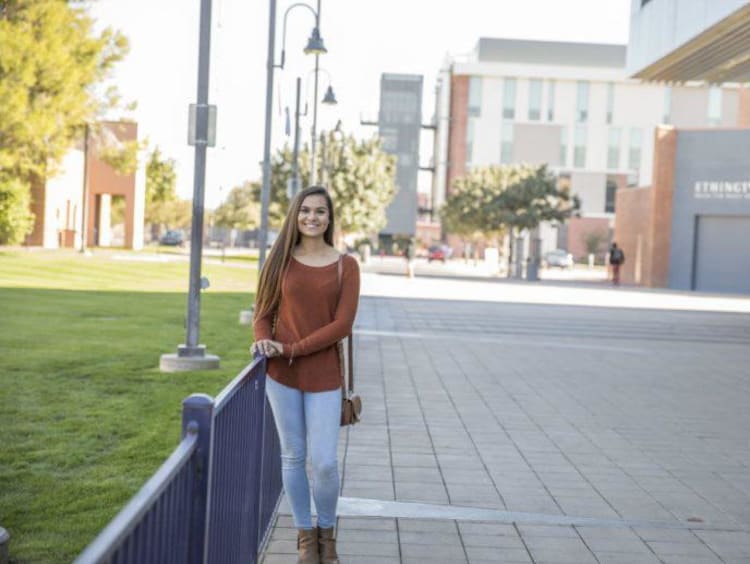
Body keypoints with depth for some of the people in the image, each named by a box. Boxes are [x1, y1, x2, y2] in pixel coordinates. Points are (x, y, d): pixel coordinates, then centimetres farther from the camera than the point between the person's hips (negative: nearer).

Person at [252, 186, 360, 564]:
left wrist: (291, 349, -14)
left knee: (325, 462, -4)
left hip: (323, 376, -1)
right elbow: (264, 313, 7)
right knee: (293, 456, 7)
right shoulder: (280, 261, 4)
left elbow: (342, 325, -8)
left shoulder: (345, 266, 0)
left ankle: (327, 532, 21)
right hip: (282, 374, 1)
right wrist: (264, 341, -15)